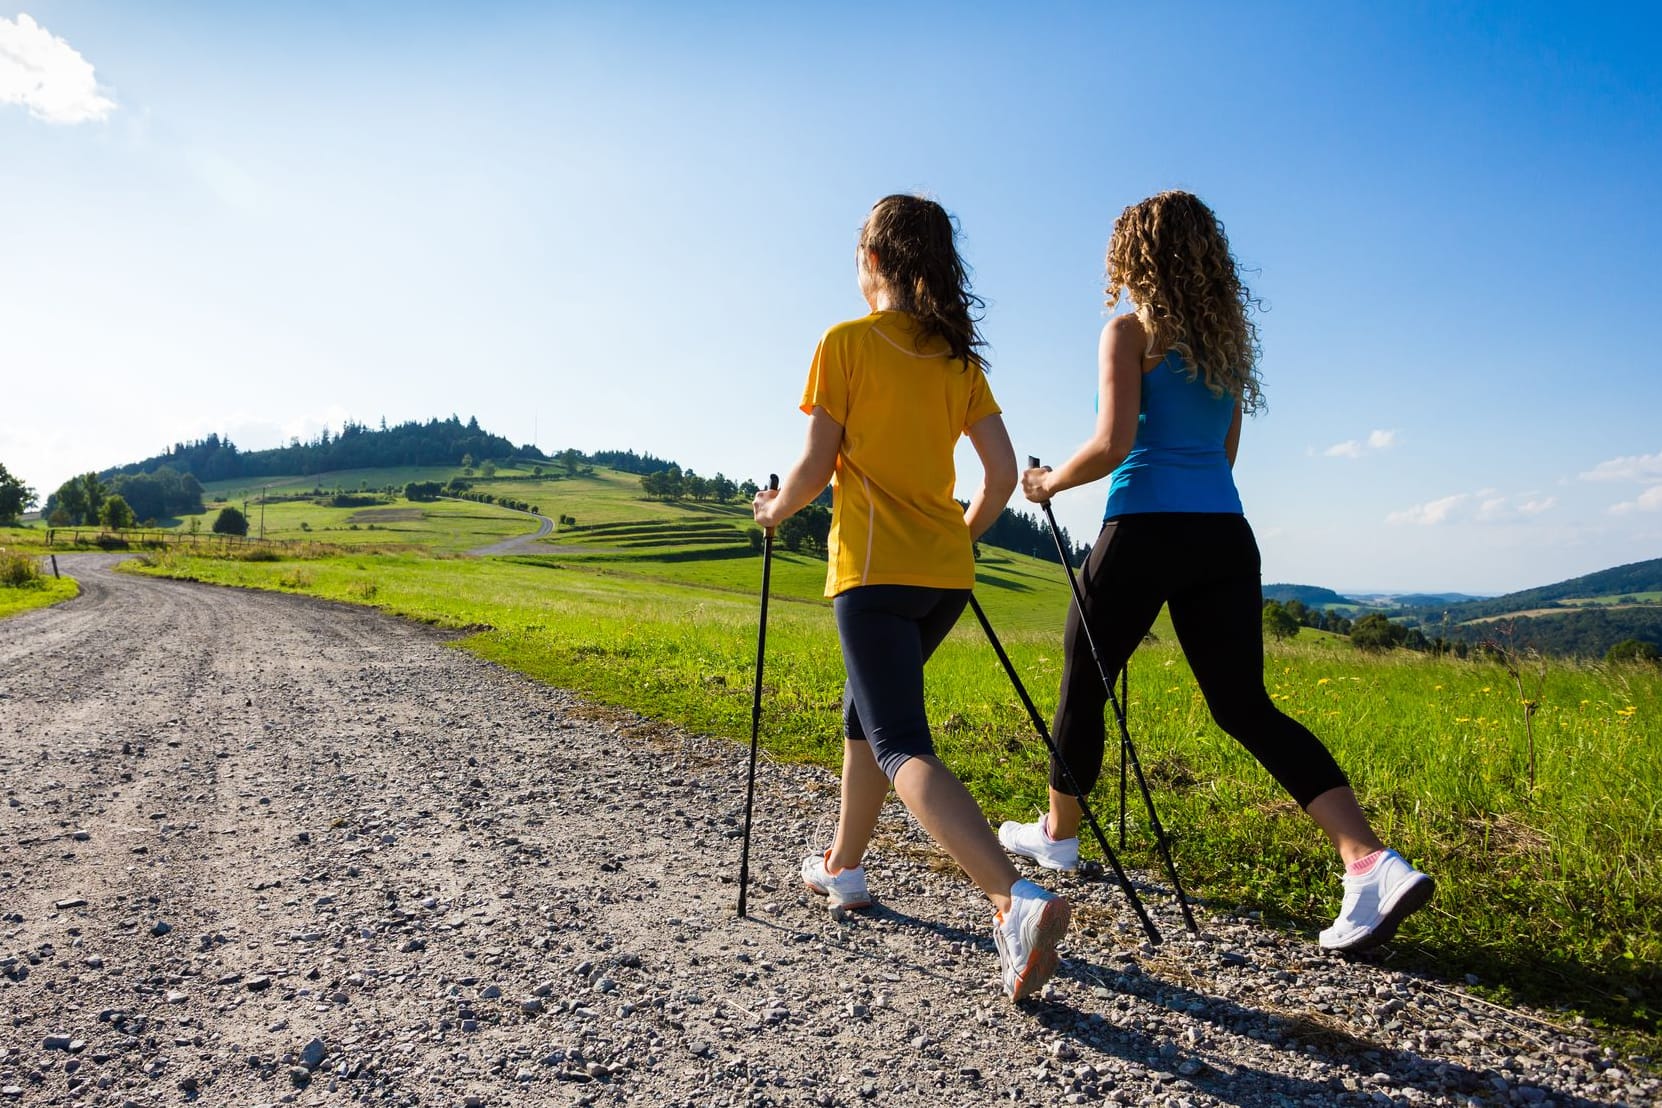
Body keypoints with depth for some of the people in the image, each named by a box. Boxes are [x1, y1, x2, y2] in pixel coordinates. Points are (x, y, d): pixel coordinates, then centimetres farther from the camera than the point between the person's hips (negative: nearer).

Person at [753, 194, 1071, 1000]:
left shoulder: (845, 342, -3)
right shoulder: (959, 357, 12)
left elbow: (816, 466, -7)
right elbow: (1003, 473, 7)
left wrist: (776, 508, 13)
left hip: (874, 569, -7)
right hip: (945, 573, 7)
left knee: (902, 747, -11)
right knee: (867, 709, 23)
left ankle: (1017, 899, -28)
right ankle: (842, 867, 34)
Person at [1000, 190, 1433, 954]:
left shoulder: (1130, 330, -2)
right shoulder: (1227, 336, 17)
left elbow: (1112, 445, -13)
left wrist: (1050, 482, 2)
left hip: (1147, 527, -6)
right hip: (1223, 533, 6)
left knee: (1083, 683, 12)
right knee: (1245, 705, 7)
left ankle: (1057, 835, 29)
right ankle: (1372, 862, -6)